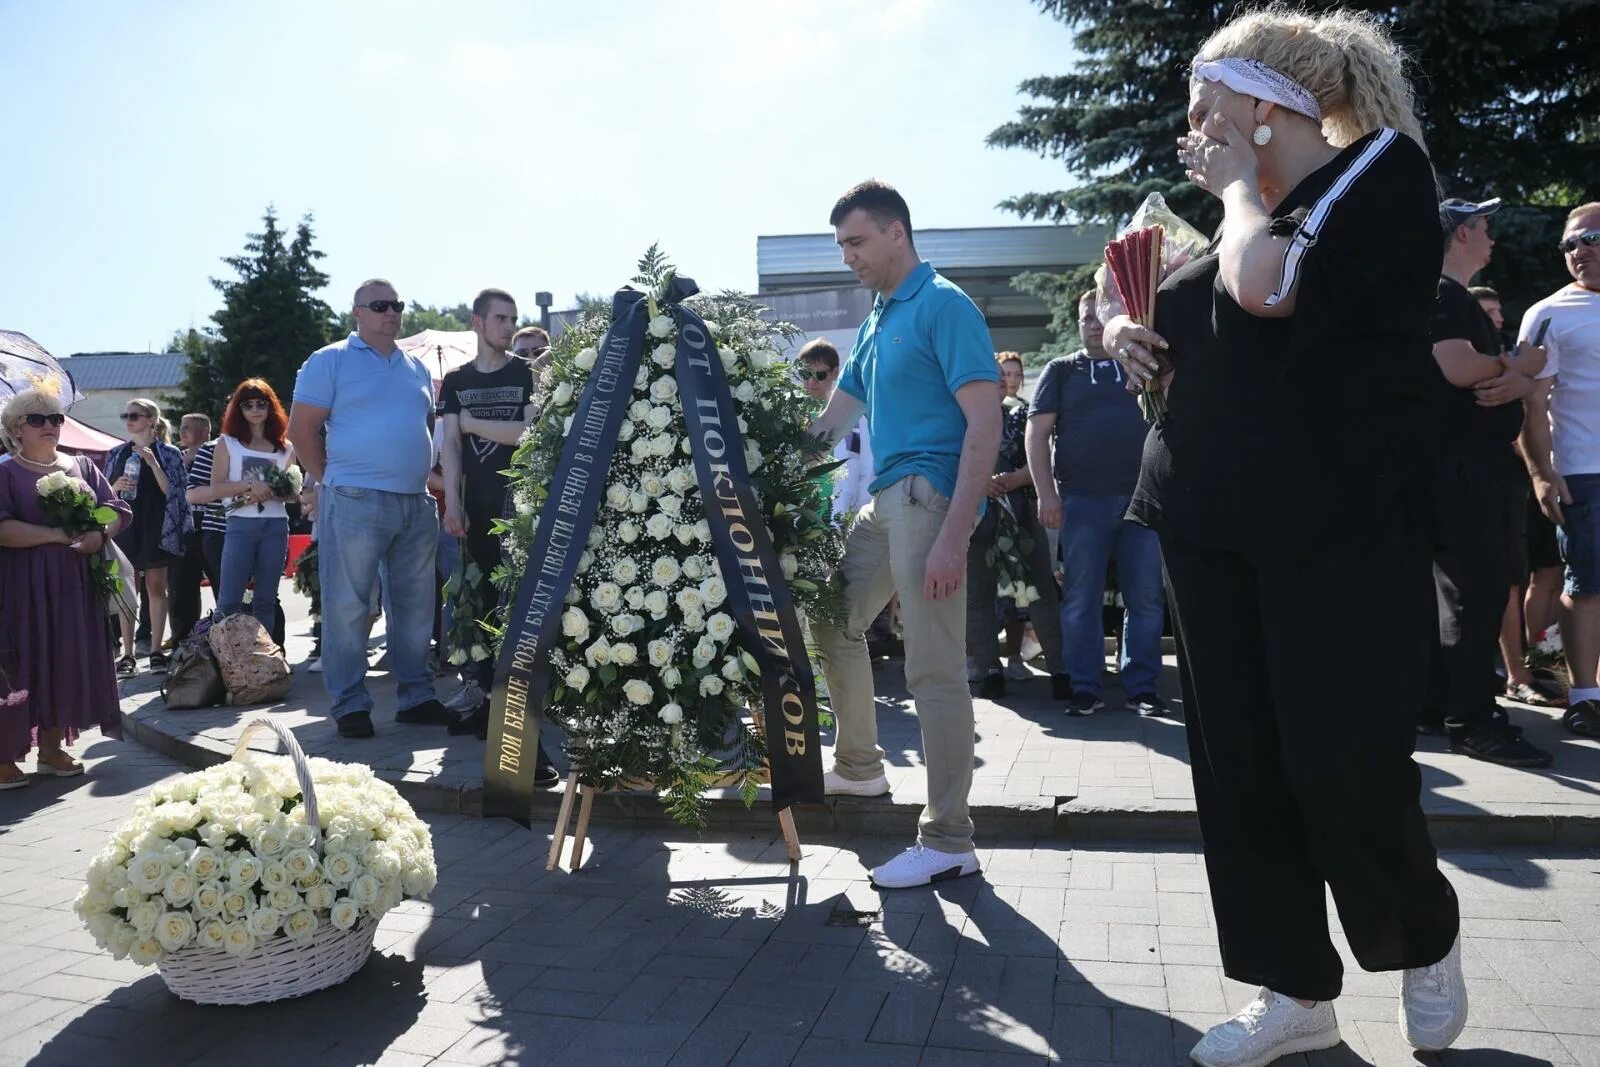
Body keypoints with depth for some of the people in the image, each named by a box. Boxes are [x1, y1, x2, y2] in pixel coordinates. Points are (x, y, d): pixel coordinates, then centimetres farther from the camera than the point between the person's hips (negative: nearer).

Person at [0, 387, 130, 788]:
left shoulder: (82, 467, 14)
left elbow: (117, 510, 8)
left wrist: (99, 534, -12)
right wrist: (58, 535, -20)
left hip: (75, 586, 5)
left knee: (68, 662, 6)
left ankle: (52, 748, 17)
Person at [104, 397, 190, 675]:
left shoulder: (168, 453, 1)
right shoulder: (117, 454, 11)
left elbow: (173, 492, -7)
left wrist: (153, 463, -17)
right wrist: (115, 487, -8)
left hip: (156, 529, -3)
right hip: (125, 527, 3)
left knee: (156, 588, 3)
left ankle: (156, 650, 9)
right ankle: (127, 654, 5)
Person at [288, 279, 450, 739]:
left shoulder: (417, 368, 17)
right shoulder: (331, 361, 0)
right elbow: (302, 429, -3)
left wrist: (430, 480, 14)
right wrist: (331, 478, -3)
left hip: (417, 503, 6)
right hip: (356, 502, -6)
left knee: (415, 606, 10)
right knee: (347, 605, -2)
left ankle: (416, 696, 19)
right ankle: (350, 704, 6)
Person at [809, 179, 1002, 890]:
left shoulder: (944, 306, -8)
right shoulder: (876, 320, 18)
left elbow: (984, 423, -17)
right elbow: (833, 419, 25)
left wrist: (953, 537, -23)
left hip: (929, 495, -9)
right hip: (886, 500, 9)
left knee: (934, 671, -7)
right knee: (834, 620, 18)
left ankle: (948, 842, 2)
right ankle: (858, 767, 35)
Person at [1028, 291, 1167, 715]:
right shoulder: (1061, 370, 10)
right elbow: (1037, 433, 3)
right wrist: (1047, 493, -7)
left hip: (1142, 497, 2)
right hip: (1082, 499, -1)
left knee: (1146, 597, 2)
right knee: (1081, 598, 1)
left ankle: (1142, 686, 10)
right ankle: (1084, 687, 8)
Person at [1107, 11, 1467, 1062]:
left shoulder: (1383, 170, -4)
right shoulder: (1246, 217, 17)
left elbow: (1268, 291, -23)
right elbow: (1195, 332, 29)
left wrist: (1242, 188, -5)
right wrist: (1128, 330, 7)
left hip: (1336, 531, -7)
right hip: (1211, 524, 8)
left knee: (1345, 769, -4)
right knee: (1239, 766, 6)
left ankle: (1425, 941, 27)